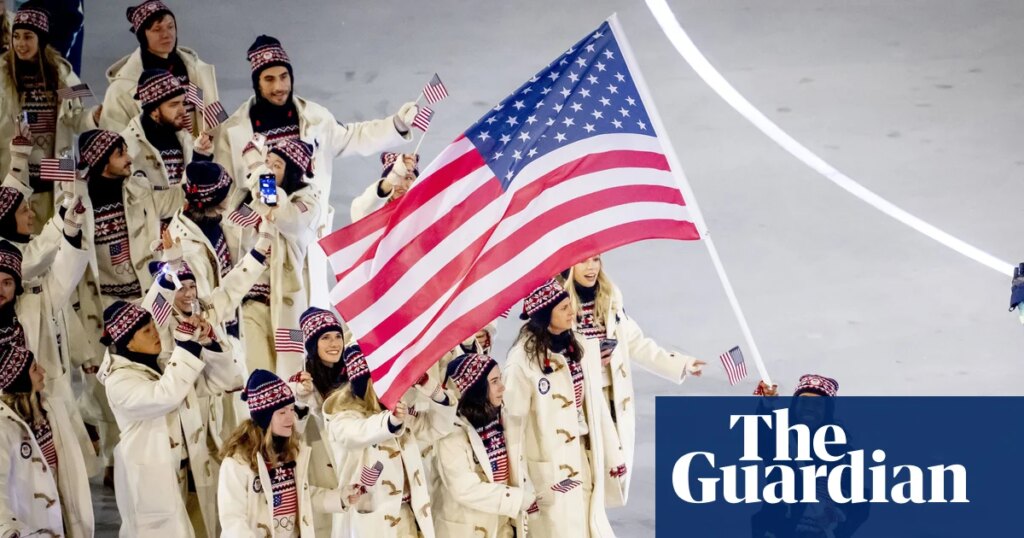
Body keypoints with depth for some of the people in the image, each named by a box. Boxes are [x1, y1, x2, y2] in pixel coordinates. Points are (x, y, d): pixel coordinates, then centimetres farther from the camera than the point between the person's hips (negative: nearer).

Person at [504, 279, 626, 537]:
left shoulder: (579, 348, 4)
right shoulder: (523, 359, -17)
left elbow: (595, 406, 9)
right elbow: (513, 420, -14)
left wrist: (613, 456, 11)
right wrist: (519, 481, -13)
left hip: (584, 454, 6)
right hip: (548, 463, -6)